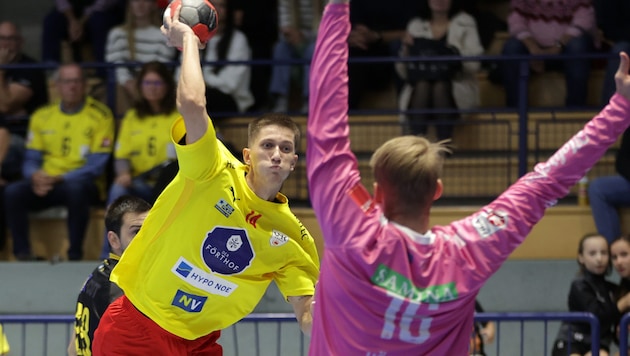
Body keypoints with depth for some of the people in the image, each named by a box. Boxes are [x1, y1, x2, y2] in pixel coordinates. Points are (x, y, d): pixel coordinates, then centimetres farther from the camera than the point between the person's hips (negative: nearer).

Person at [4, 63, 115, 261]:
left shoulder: (100, 115, -1)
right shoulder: (42, 117, 12)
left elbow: (96, 167, -7)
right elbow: (31, 160, 12)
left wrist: (59, 179, -18)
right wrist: (35, 176, -13)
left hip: (81, 184, -3)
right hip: (46, 185, 3)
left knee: (75, 189, -39)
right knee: (13, 192, -26)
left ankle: (75, 255, -29)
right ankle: (22, 254, -22)